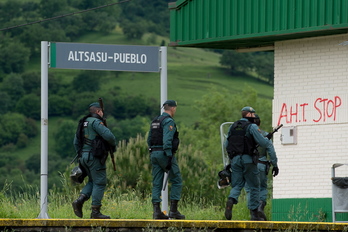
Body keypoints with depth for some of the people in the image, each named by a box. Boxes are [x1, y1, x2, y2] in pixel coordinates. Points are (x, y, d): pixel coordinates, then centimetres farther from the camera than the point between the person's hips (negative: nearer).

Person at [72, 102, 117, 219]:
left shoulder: (83, 123, 17)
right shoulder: (96, 122, -10)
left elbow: (76, 142, 20)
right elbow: (108, 135, -21)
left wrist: (81, 155, 24)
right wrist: (113, 145, -1)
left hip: (84, 156, 9)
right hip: (95, 156, -9)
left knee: (93, 182, 18)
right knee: (99, 183, -3)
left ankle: (79, 200, -2)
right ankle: (95, 211, -5)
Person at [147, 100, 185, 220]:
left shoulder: (155, 121, 16)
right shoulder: (168, 121, -10)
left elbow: (149, 140, 19)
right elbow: (167, 140, -20)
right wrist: (169, 157, -23)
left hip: (154, 153, 8)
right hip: (164, 153, -8)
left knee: (157, 183, 5)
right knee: (176, 181, 1)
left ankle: (156, 211, 0)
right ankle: (173, 210, -4)